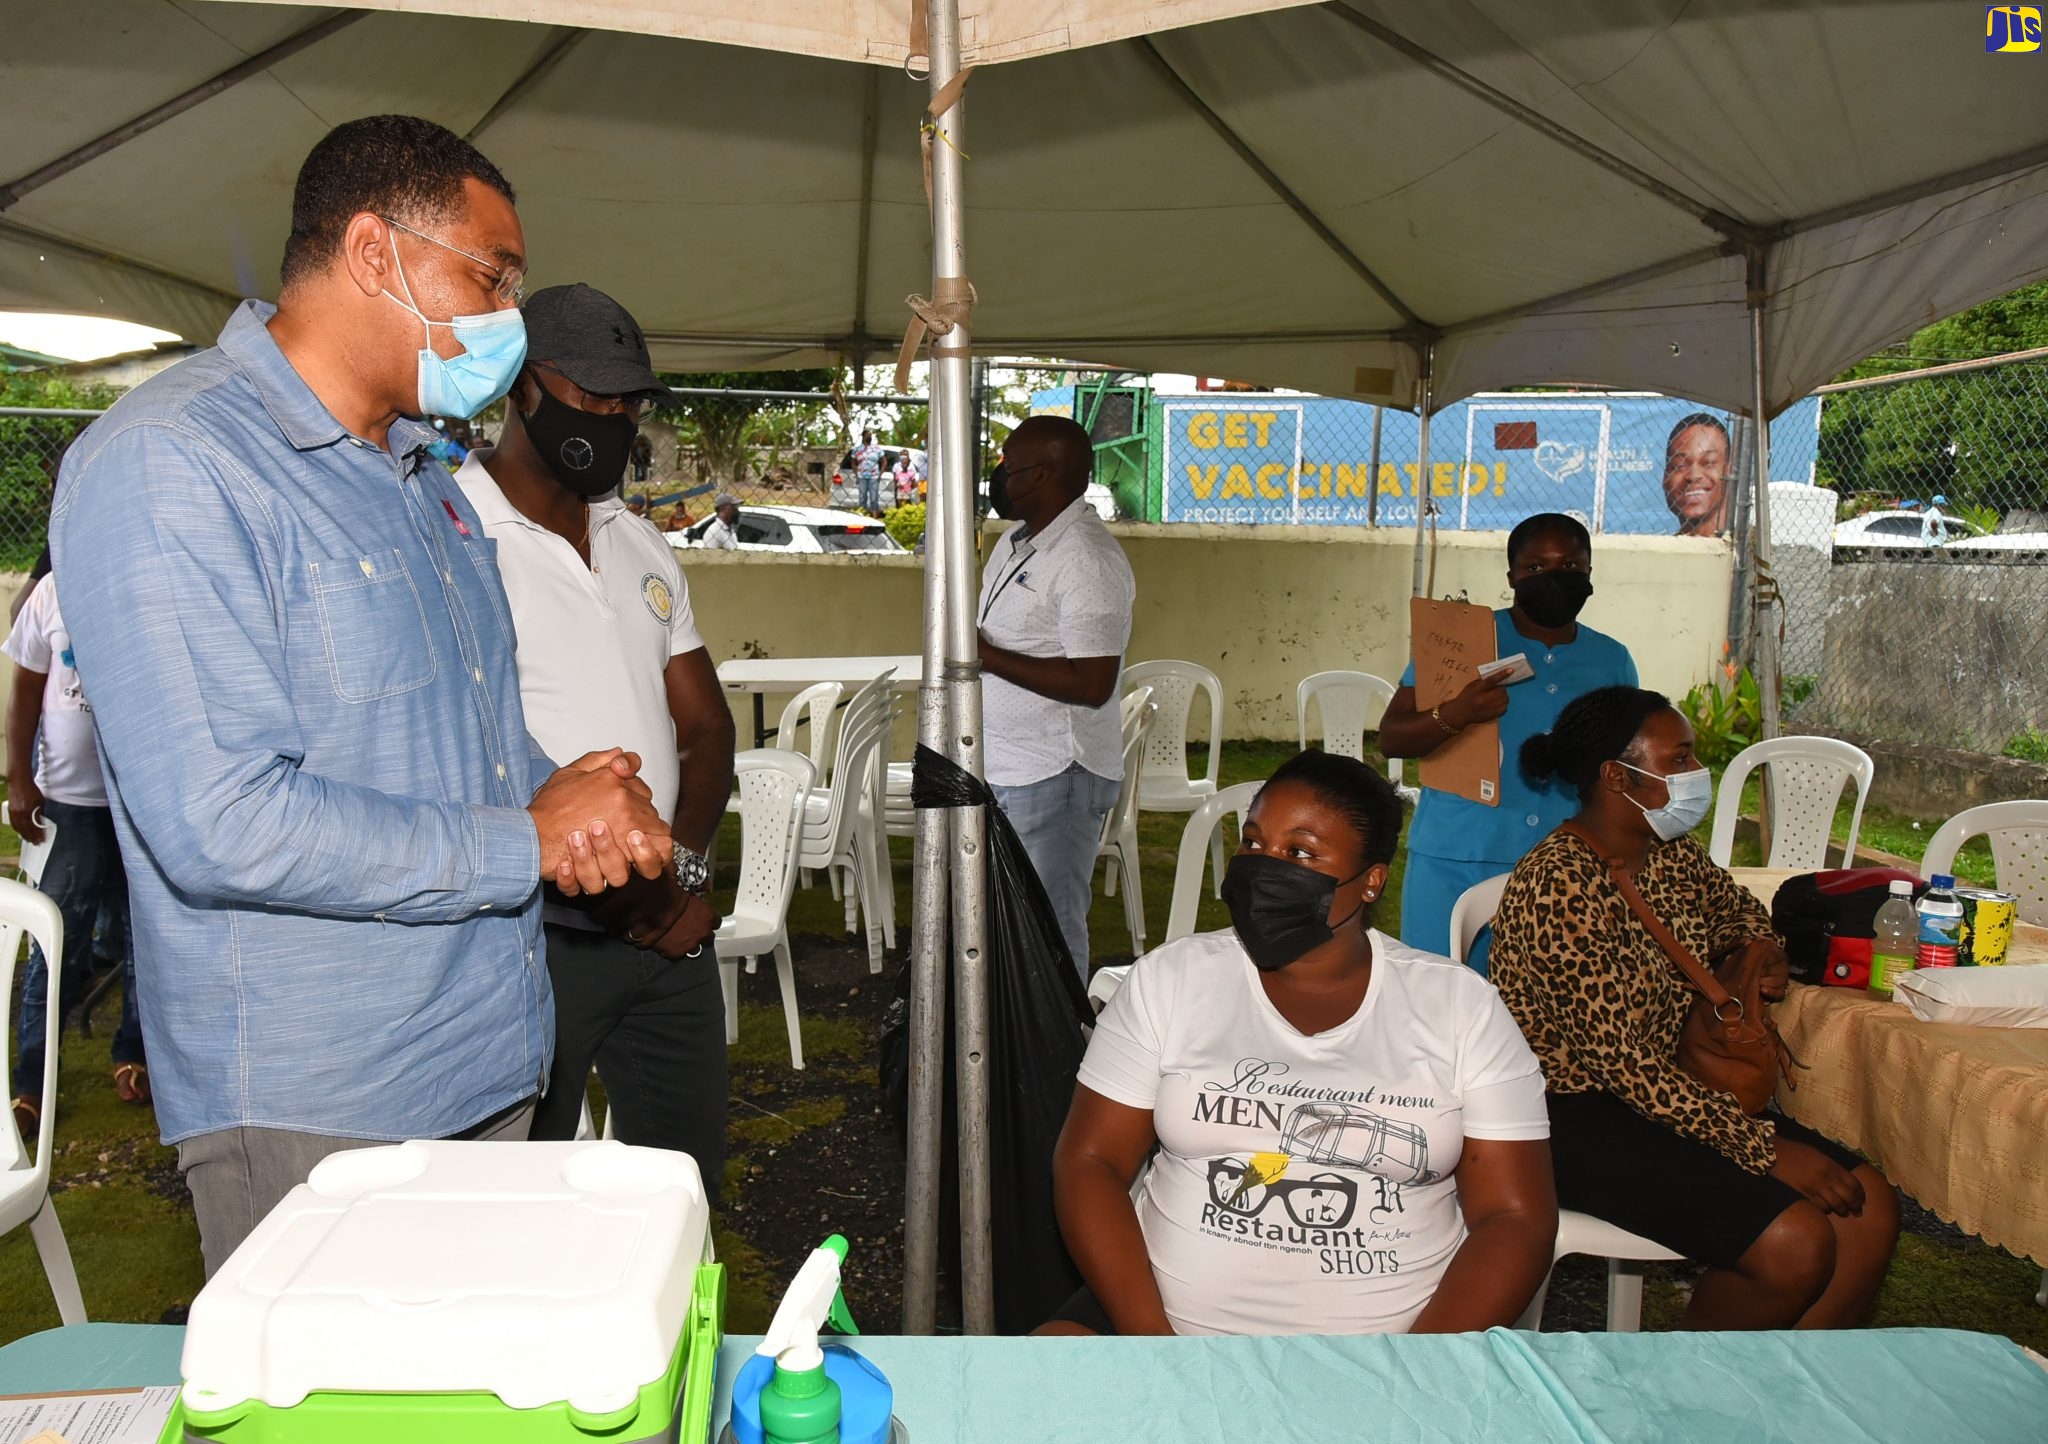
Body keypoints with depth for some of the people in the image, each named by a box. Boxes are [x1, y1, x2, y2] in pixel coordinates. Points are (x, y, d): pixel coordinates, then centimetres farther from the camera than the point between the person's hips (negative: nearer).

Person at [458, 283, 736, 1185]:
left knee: (686, 1175, 17)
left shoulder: (643, 548, 14)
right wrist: (625, 889, -14)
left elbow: (707, 725, 12)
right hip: (537, 932, -6)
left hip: (669, 926, 7)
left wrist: (683, 863, -6)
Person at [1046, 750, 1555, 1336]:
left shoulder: (1460, 1007, 5)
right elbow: (1089, 1161, 4)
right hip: (1174, 1316, 1)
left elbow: (1515, 1219, 3)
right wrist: (1150, 1338, -9)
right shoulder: (1168, 979, 6)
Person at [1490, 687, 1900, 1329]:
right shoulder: (1560, 885, -23)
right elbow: (1622, 1063, -24)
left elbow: (1736, 904, 30)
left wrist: (1761, 949, 5)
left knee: (1869, 1209, -3)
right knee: (1794, 1242, -20)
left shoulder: (1674, 855, 5)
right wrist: (1766, 1148, -23)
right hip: (1576, 1117, -9)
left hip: (1670, 1092, 9)